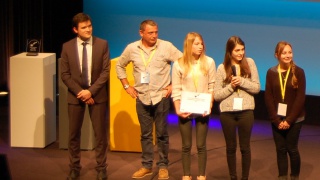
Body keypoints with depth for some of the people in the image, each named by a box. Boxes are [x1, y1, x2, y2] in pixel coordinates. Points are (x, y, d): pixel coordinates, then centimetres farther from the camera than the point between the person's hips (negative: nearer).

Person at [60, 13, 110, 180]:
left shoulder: (102, 44, -4)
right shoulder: (67, 47, -3)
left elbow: (106, 71, -6)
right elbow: (65, 74, -2)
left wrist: (91, 91, -15)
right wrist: (79, 92, -12)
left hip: (97, 95, -1)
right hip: (75, 95, 1)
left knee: (100, 133, 5)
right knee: (73, 134, 7)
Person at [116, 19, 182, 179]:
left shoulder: (166, 47, -9)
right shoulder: (132, 48, -1)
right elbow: (119, 66, 14)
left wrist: (174, 85, -6)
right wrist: (127, 86, 8)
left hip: (161, 97, -2)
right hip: (142, 98, 2)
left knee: (161, 133, 4)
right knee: (145, 134, 10)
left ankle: (163, 166, 14)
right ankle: (146, 166, 19)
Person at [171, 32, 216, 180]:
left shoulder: (209, 62, -2)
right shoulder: (178, 64, -4)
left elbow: (212, 86, 1)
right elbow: (176, 90, -3)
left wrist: (210, 105, -9)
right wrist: (178, 109, -11)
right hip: (185, 110, 0)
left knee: (201, 145, 5)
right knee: (186, 145, 7)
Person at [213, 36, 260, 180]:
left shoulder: (249, 63, 0)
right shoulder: (222, 68, -1)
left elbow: (257, 87, -2)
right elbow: (216, 95, -2)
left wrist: (241, 81, -15)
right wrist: (231, 86, -14)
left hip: (245, 110, 0)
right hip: (227, 112, 0)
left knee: (245, 147, 7)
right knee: (231, 147, 11)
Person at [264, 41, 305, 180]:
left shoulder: (298, 72, -6)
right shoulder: (271, 72, 0)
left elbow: (300, 98, -9)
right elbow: (268, 97, -2)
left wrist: (289, 120, -13)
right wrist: (276, 120, -9)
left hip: (294, 119, -2)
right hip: (277, 119, 2)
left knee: (292, 149, 2)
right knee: (280, 149, 5)